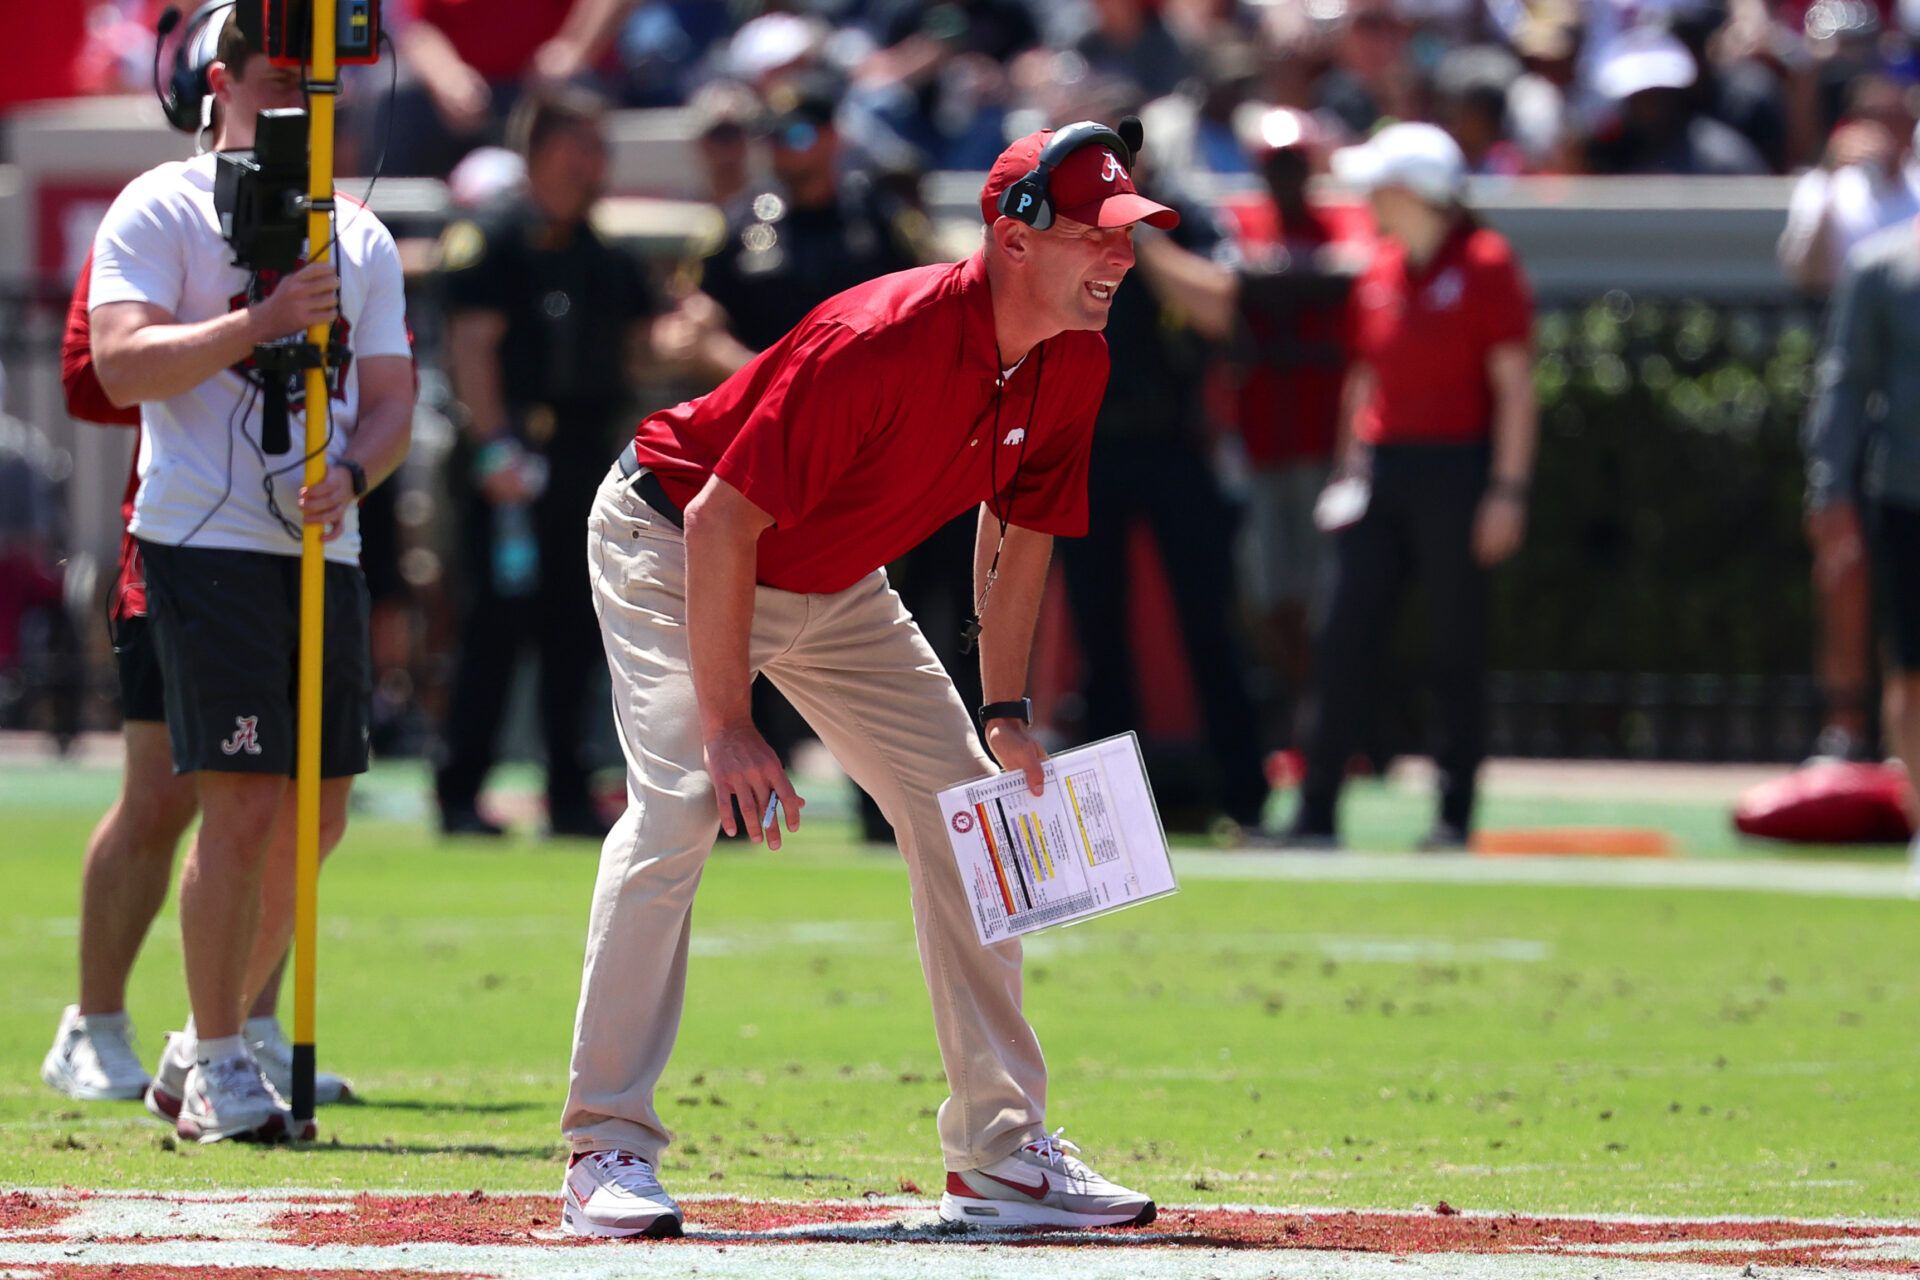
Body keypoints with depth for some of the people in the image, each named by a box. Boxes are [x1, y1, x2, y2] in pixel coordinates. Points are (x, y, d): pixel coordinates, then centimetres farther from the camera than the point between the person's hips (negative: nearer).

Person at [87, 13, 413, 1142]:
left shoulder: (361, 240, 16)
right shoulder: (161, 210, 0)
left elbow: (394, 399, 11)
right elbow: (123, 364, -12)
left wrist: (349, 473, -10)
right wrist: (263, 322, -19)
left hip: (327, 551, 6)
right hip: (208, 542, -6)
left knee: (319, 815, 7)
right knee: (243, 806, -12)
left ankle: (213, 1037, 21)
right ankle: (218, 1065, -5)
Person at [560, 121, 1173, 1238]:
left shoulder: (1072, 364, -12)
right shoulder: (882, 346, -35)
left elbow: (1020, 529, 5)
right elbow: (722, 520, -32)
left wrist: (1006, 712, 1)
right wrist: (729, 726, -31)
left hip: (835, 589, 8)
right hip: (672, 546, -8)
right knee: (680, 803, -25)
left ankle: (1002, 1153, 10)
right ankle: (608, 1148, -20)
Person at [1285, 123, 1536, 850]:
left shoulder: (1485, 265, -5)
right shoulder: (1379, 273, 13)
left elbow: (1514, 385, -7)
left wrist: (1508, 489, -13)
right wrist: (1350, 473, 15)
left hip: (1456, 469, -6)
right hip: (1381, 464, 6)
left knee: (1457, 648, 0)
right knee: (1344, 642, -1)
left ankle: (1455, 815, 6)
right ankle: (1316, 813, -1)